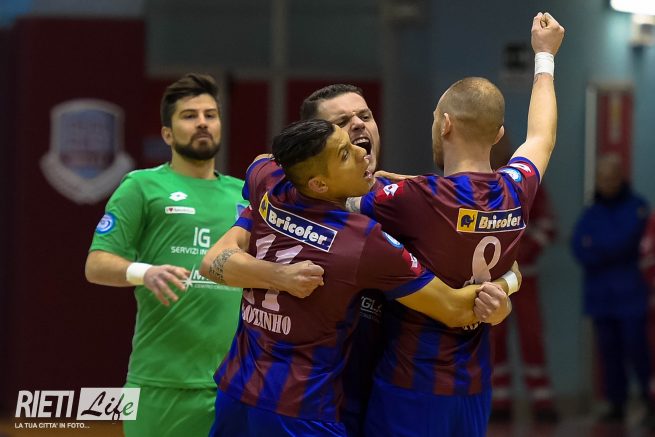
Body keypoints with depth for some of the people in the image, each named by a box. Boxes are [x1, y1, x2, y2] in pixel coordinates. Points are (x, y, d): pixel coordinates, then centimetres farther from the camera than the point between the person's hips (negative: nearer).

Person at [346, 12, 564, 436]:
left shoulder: (418, 199, -18)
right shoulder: (516, 194, 2)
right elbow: (542, 137, 23)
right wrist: (545, 57, 38)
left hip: (412, 388, -6)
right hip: (475, 389, 6)